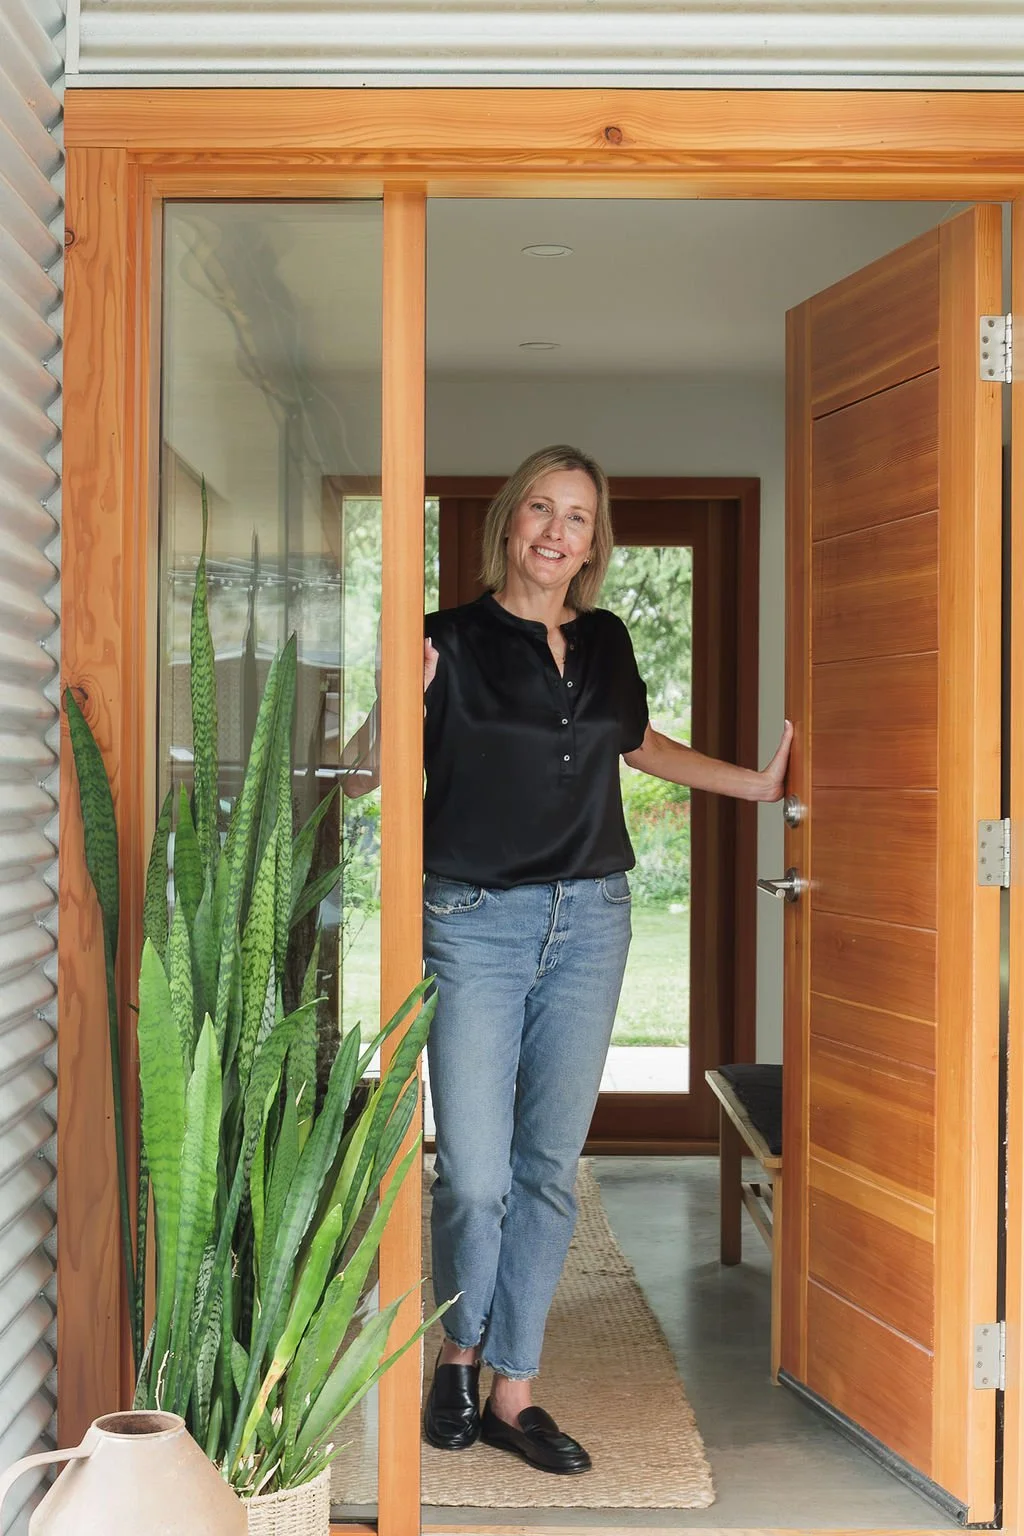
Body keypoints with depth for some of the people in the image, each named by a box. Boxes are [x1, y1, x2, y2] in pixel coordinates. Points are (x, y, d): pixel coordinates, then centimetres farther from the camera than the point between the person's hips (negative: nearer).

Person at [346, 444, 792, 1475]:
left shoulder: (605, 642, 10)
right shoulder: (455, 639, -4)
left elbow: (636, 745, 28)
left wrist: (756, 782, 24)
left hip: (589, 923, 4)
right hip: (475, 924, -4)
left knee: (549, 1168, 7)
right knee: (474, 1176, -5)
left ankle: (513, 1392, 19)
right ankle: (459, 1355, 23)